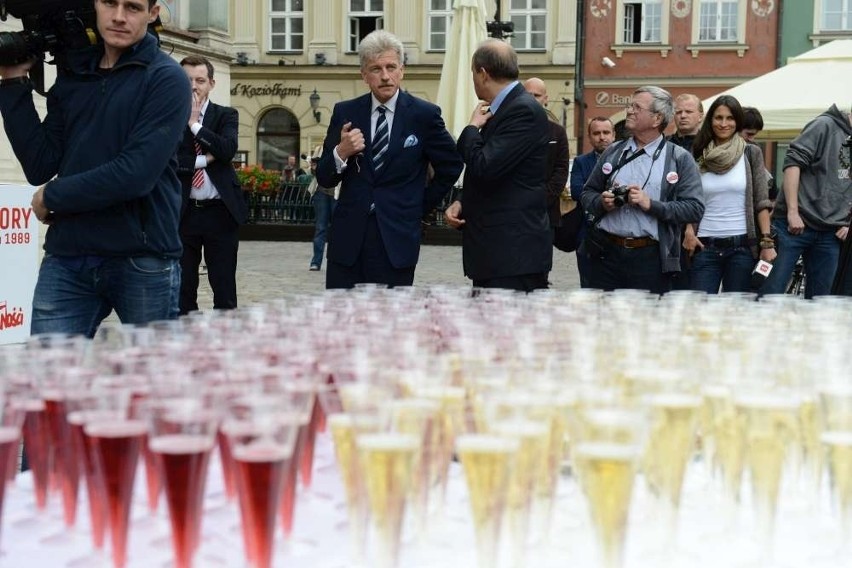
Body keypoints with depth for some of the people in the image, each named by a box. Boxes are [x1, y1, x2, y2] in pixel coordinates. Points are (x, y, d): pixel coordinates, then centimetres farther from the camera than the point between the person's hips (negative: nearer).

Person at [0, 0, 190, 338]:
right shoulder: (72, 75, 13)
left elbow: (137, 173, -16)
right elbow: (40, 167, 7)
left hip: (143, 261, -4)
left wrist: (53, 197, -6)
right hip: (66, 258, 4)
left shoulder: (166, 79, -4)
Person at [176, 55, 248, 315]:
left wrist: (194, 123, -11)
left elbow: (228, 149, -13)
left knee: (224, 286, 3)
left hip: (220, 211, 0)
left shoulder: (226, 115, 6)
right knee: (182, 285, 6)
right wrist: (203, 160, -13)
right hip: (182, 212, 0)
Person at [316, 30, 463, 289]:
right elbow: (324, 179, 6)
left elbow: (451, 166, 11)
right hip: (348, 237, 2)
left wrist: (421, 206, 8)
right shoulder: (345, 113, 5)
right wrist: (341, 152, -14)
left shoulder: (424, 115, -1)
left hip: (397, 238, -2)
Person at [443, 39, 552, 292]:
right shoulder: (501, 109, 16)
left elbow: (484, 168, -22)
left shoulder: (524, 110, -13)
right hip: (493, 250, 10)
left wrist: (472, 128, -5)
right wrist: (462, 202, 6)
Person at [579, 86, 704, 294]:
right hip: (605, 253, 3)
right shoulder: (612, 152, 14)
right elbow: (587, 193, 18)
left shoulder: (680, 159, 2)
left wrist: (651, 205, -15)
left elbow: (695, 208, -6)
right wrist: (601, 203, -5)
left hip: (650, 258, -3)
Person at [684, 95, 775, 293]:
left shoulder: (751, 153, 3)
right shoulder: (699, 155, 8)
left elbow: (762, 202, 1)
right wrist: (688, 231, -4)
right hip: (705, 246, 1)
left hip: (741, 246, -1)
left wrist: (767, 242, -6)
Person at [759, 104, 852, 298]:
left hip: (830, 234, 6)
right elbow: (793, 162, -9)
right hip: (795, 224, -6)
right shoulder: (826, 125, 0)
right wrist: (793, 212, -16)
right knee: (771, 292, -9)